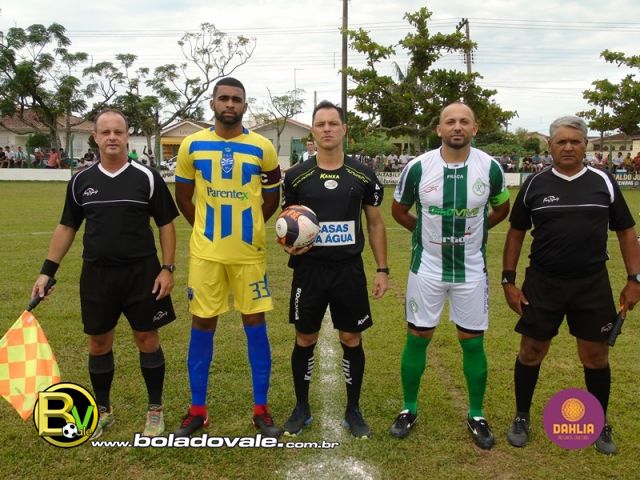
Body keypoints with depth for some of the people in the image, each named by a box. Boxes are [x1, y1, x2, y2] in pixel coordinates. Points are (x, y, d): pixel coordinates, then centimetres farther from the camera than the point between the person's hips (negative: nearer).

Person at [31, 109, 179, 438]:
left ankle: (155, 409, 22)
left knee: (147, 340, 5)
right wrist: (47, 271, 6)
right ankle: (103, 410, 29)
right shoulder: (80, 181, 5)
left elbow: (166, 225, -1)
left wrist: (167, 268, -8)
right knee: (99, 343, 10)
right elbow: (67, 227, 11)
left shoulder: (147, 178, -3)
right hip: (96, 274, 3)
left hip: (141, 272, -2)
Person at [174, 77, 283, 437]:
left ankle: (261, 409, 17)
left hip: (250, 252, 0)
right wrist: (205, 228, 11)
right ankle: (198, 410, 20)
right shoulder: (192, 145, 0)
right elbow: (183, 195, 11)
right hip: (205, 252, 1)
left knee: (255, 323, 5)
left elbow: (273, 195, 10)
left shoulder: (262, 147, -2)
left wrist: (248, 226, 11)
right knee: (202, 325, 6)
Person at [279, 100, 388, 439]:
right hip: (309, 269, 0)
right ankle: (302, 408, 27)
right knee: (305, 340, 9)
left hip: (349, 270, 0)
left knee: (352, 339, 8)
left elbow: (376, 223, 7)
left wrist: (382, 269, 2)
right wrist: (288, 244, -14)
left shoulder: (363, 176, 1)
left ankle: (353, 410, 25)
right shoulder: (296, 176, 0)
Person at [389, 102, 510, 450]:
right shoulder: (418, 167, -10)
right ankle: (409, 410, 26)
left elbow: (502, 208, 12)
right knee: (417, 338, 7)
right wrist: (425, 231, 6)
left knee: (473, 342, 8)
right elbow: (399, 210, 7)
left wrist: (474, 230, 7)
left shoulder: (490, 167, -7)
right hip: (427, 268, 0)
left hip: (471, 270, 1)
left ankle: (476, 416, 26)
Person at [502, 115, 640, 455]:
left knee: (596, 356, 9)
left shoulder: (604, 182, 1)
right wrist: (508, 280, 0)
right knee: (531, 352, 8)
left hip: (593, 285, 1)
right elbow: (516, 233, 5)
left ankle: (600, 425, 31)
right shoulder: (534, 185, 0)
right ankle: (522, 417, 28)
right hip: (542, 284, 0)